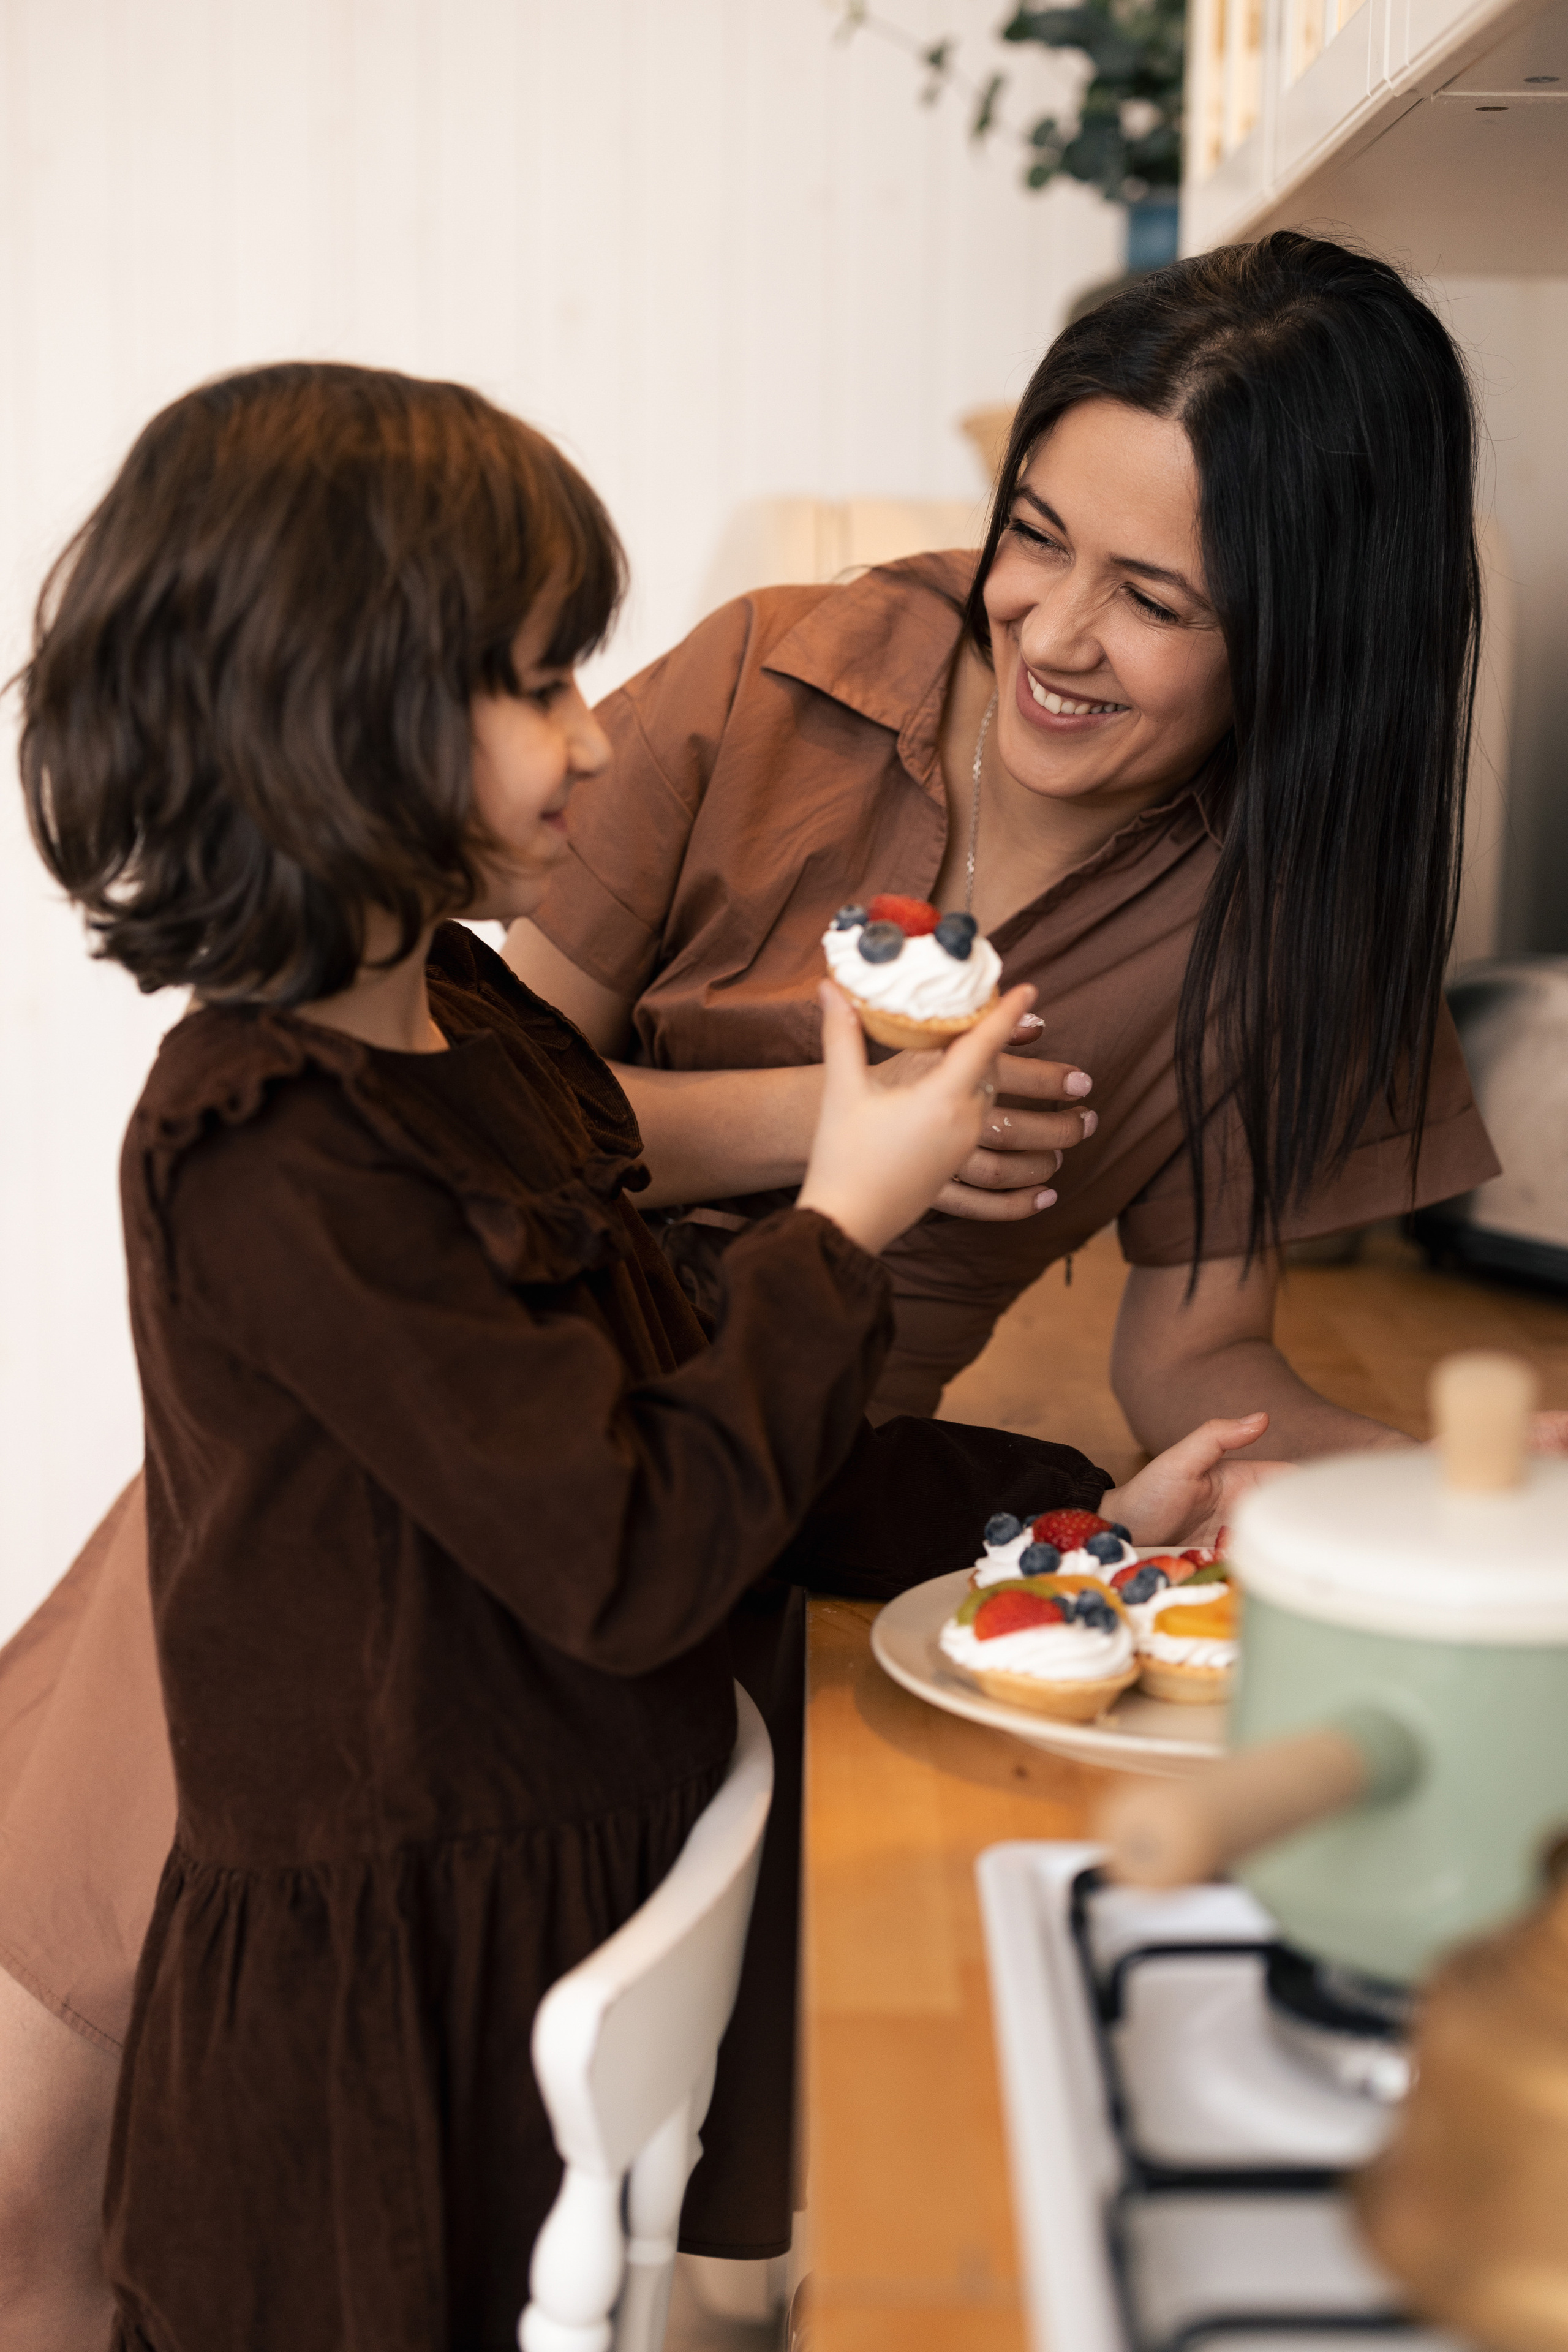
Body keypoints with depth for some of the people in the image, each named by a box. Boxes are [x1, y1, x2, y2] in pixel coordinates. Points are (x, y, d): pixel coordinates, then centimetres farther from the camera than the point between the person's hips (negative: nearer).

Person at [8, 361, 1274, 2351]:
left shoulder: (481, 1034, 5)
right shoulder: (271, 1160, -25)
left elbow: (689, 1444, 8)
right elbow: (632, 1564, -25)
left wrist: (1076, 1510, 3)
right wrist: (838, 1232, -16)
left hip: (574, 1918, 8)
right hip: (385, 2011, -8)